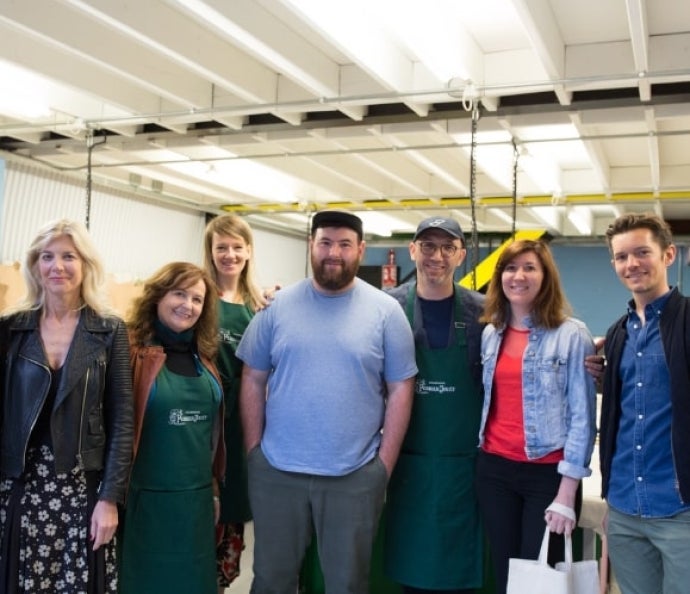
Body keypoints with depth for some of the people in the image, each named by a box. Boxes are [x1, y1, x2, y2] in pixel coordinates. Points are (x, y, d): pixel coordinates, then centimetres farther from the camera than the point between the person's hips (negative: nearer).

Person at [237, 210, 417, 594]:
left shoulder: (386, 311, -3)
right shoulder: (278, 305, 1)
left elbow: (400, 390, -1)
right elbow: (253, 381, 5)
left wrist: (385, 463, -4)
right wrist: (254, 448, 1)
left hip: (355, 475, -1)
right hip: (276, 471, 2)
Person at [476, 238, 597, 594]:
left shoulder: (571, 335, -8)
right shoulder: (490, 333, 6)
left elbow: (582, 416, -9)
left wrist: (567, 490, -11)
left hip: (547, 472, -4)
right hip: (494, 469, 4)